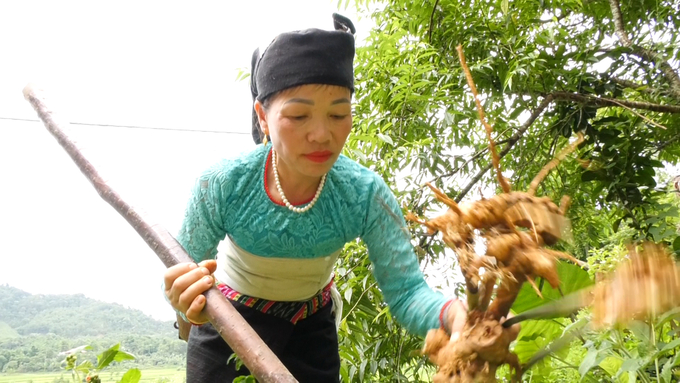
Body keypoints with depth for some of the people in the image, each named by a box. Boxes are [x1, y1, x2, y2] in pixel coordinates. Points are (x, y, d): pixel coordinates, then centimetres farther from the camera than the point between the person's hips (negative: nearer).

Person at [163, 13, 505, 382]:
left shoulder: (367, 195, -27)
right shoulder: (220, 185, -29)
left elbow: (406, 291, -28)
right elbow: (180, 280, -20)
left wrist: (451, 314, -51)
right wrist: (192, 304, -44)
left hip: (311, 324, 1)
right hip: (228, 321, 0)